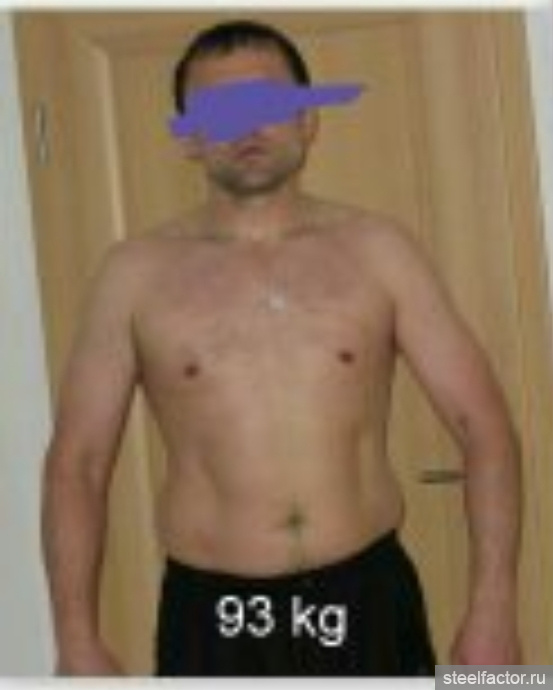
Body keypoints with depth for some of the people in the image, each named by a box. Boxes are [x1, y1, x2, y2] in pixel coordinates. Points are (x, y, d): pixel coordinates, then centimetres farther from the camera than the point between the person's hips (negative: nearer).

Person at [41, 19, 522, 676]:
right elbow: (76, 465, 1)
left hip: (370, 605, 1)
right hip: (213, 619, -1)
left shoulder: (377, 249, 1)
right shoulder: (136, 273, 0)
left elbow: (483, 423, 0)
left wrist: (492, 605, -8)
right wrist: (78, 642, -5)